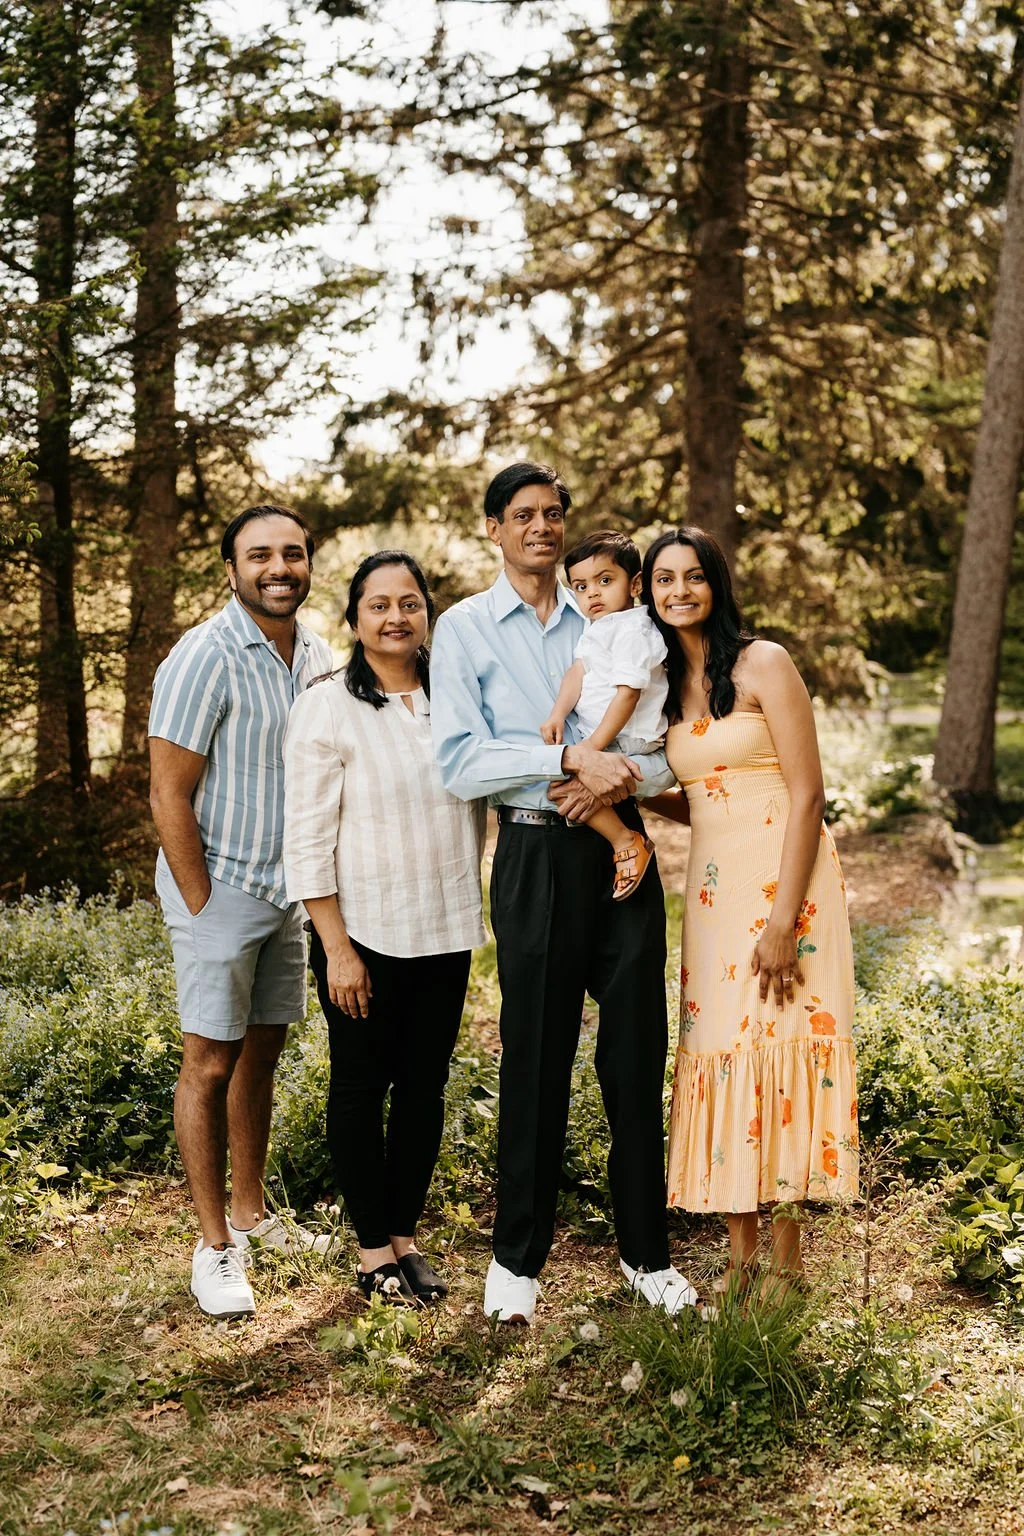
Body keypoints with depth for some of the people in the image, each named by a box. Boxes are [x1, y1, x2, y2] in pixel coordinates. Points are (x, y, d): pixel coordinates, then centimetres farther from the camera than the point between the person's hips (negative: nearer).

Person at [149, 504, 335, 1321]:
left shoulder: (318, 655, 5)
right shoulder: (205, 659, -16)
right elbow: (170, 796, -15)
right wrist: (203, 908, -15)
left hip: (287, 888, 6)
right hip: (220, 890, -6)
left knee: (261, 1052, 14)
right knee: (211, 1063, 0)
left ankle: (252, 1212, 27)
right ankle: (215, 1244, 8)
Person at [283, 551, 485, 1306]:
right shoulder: (327, 707, -8)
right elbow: (307, 840, -10)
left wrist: (465, 902, 9)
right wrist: (336, 947, -14)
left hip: (445, 933, 5)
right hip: (365, 936, -4)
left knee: (425, 1088, 10)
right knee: (361, 1090, 6)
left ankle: (405, 1236, 24)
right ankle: (373, 1249, 18)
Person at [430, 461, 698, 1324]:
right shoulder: (465, 629, 2)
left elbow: (665, 748, 7)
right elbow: (460, 762, -10)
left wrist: (619, 779, -14)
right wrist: (571, 759, -20)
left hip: (623, 847, 3)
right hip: (537, 855, -3)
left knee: (638, 1052, 6)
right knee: (537, 1059, 3)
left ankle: (646, 1250, 19)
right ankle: (518, 1258, 18)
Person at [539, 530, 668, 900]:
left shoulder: (632, 629, -15)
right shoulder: (596, 628, 16)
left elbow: (628, 692, -21)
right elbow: (578, 669, 7)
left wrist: (595, 746, -24)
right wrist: (558, 714, -11)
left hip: (627, 739, -11)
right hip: (595, 731, 11)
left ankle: (626, 841, -12)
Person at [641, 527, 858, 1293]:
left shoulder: (763, 663, -8)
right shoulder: (668, 682, 11)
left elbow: (807, 793, -13)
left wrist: (783, 920, -19)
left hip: (781, 878, -6)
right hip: (713, 884, 6)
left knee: (780, 1046, -5)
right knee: (721, 1046, 4)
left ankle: (788, 1265, 5)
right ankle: (740, 1257, 13)